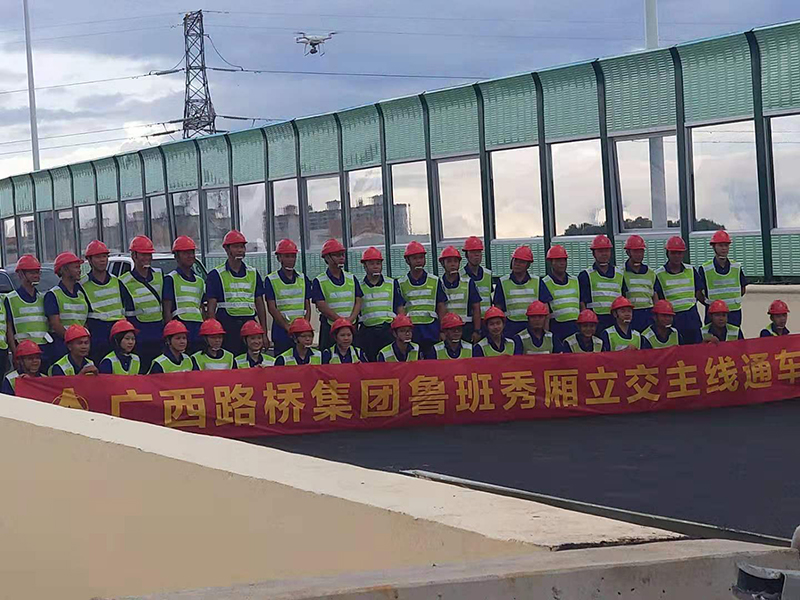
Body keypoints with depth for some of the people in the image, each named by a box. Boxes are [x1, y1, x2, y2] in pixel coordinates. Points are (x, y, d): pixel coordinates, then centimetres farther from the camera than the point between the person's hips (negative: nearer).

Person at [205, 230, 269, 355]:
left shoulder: (253, 274, 15)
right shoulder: (216, 275, 2)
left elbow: (260, 304, 16)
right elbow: (211, 307, -2)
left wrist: (264, 334, 11)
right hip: (227, 325, -4)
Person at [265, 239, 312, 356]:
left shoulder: (303, 279, 12)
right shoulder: (271, 280, 0)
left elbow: (307, 306, 11)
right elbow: (272, 308, -6)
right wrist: (288, 328, -13)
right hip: (281, 332, -3)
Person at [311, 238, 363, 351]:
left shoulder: (351, 279, 14)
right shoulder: (319, 282, 0)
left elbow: (358, 302, 8)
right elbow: (321, 306, -9)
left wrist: (350, 319, -10)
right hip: (329, 328, -4)